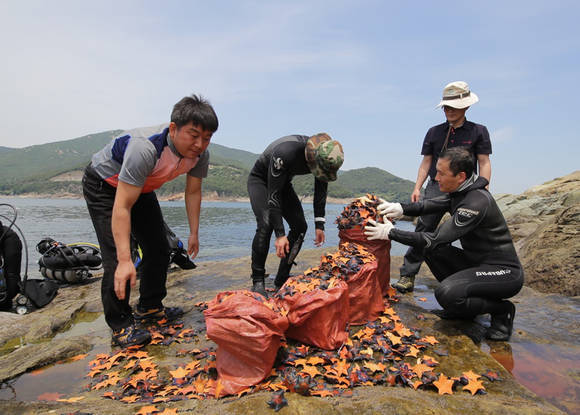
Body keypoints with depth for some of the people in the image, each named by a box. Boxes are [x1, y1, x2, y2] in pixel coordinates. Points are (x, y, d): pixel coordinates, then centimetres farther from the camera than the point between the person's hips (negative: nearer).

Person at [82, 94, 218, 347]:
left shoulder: (200, 154, -20)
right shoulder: (146, 148, -42)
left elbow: (193, 192, -4)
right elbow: (122, 207, -42)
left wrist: (194, 233, -4)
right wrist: (125, 261, -46)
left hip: (141, 187, 7)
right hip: (104, 185, -7)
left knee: (159, 250, 7)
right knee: (116, 257, -16)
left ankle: (149, 307, 25)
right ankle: (120, 326, 0)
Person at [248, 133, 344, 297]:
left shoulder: (325, 157, -21)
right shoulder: (285, 153, -41)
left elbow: (321, 190, -8)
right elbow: (273, 195, -37)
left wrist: (319, 225, -10)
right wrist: (280, 234, -38)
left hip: (283, 182, 6)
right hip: (260, 180, -6)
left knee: (300, 226, -7)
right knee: (266, 225, -27)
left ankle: (281, 281, 2)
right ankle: (257, 282, -15)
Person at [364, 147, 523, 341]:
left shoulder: (477, 203, -27)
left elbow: (435, 238, -27)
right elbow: (430, 204, 5)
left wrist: (392, 233, -23)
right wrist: (401, 208, -15)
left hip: (505, 273, -9)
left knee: (445, 293, -29)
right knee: (430, 249, 0)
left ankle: (501, 309, -1)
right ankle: (463, 303, 9)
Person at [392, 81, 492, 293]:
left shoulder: (478, 131, 7)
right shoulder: (434, 132, 13)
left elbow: (484, 163, 4)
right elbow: (426, 162, 13)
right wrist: (417, 187, 3)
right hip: (437, 187, 1)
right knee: (424, 230, -9)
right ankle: (407, 276, -7)